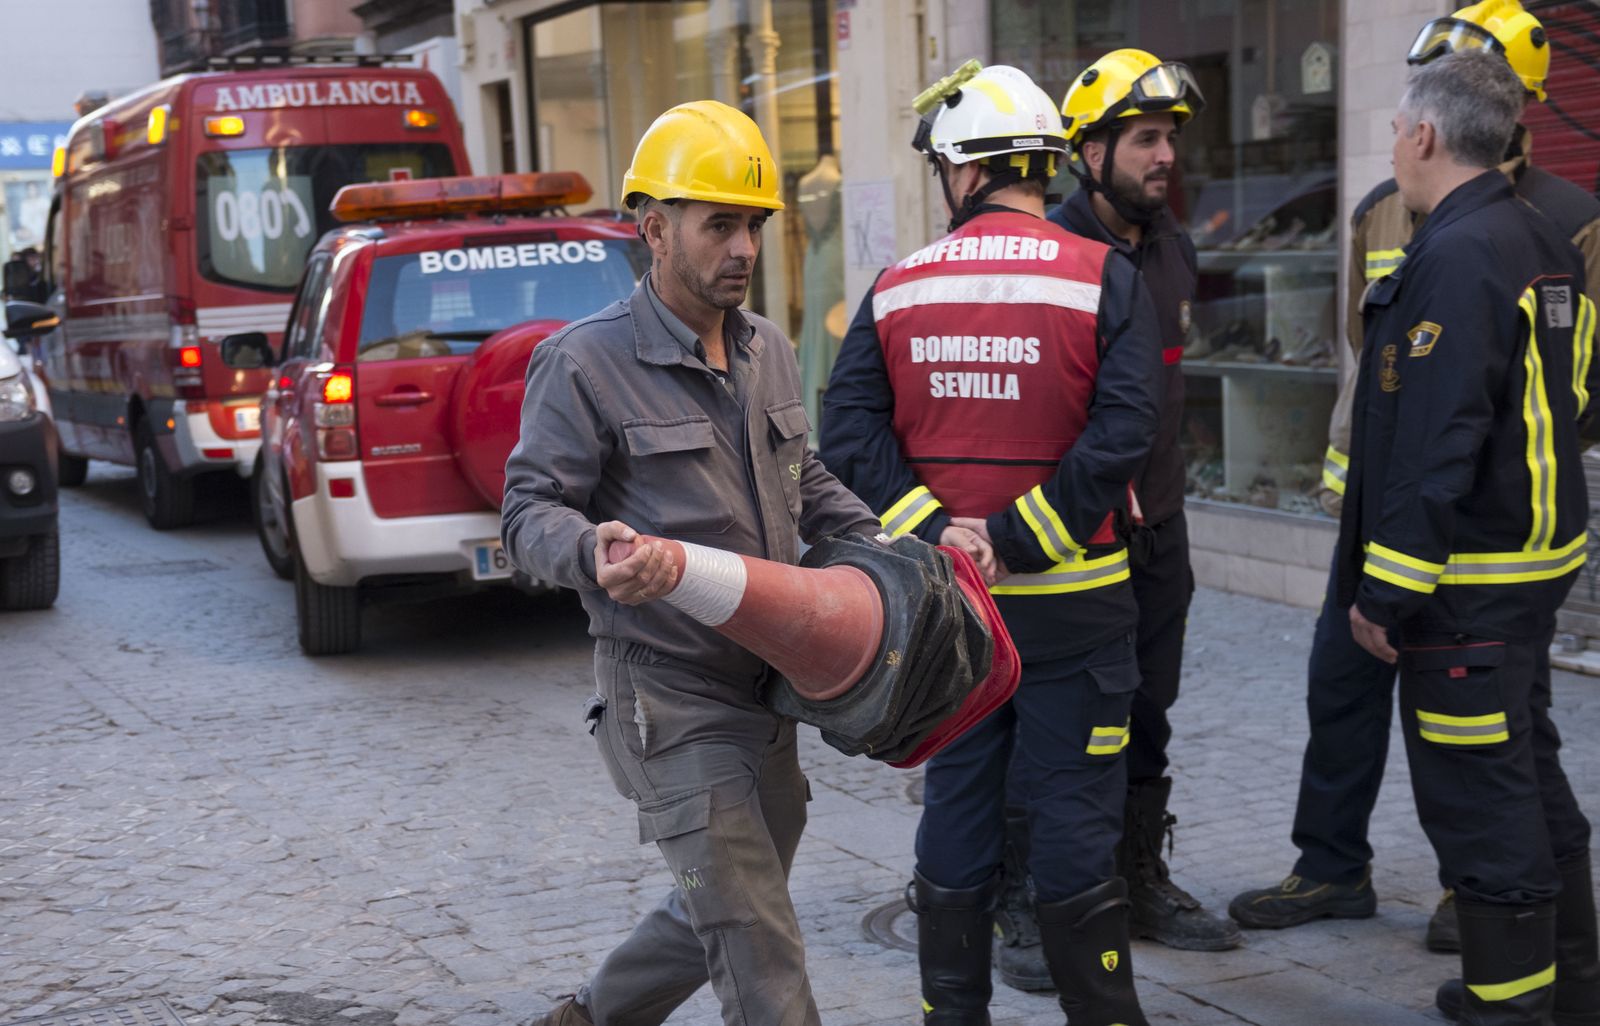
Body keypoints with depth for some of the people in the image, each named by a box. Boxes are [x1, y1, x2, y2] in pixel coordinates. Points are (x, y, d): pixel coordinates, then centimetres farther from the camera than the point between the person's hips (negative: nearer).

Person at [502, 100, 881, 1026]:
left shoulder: (770, 351, 11)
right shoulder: (587, 361, -11)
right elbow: (532, 511, -15)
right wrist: (595, 553, -36)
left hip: (764, 687, 8)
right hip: (668, 697, -8)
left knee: (727, 911, 20)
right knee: (758, 945, -10)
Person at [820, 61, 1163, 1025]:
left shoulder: (898, 291, 1)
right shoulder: (1103, 278, -8)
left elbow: (852, 432, -7)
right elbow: (1121, 434, -18)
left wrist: (938, 534, -11)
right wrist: (1018, 539, -14)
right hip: (1071, 603, -3)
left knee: (956, 807, 13)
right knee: (1076, 818, 5)